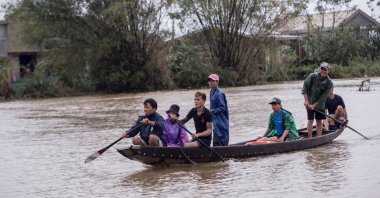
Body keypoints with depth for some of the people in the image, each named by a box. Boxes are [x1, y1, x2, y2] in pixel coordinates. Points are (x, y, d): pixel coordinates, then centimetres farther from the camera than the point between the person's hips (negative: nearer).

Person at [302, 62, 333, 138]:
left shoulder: (329, 83, -13)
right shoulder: (312, 76, -17)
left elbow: (323, 97, -13)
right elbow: (305, 87, -9)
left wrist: (314, 105, -18)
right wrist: (306, 100, -15)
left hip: (320, 104, 2)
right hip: (310, 103, -2)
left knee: (319, 121, 8)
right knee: (310, 120, -3)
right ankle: (310, 138, 1)